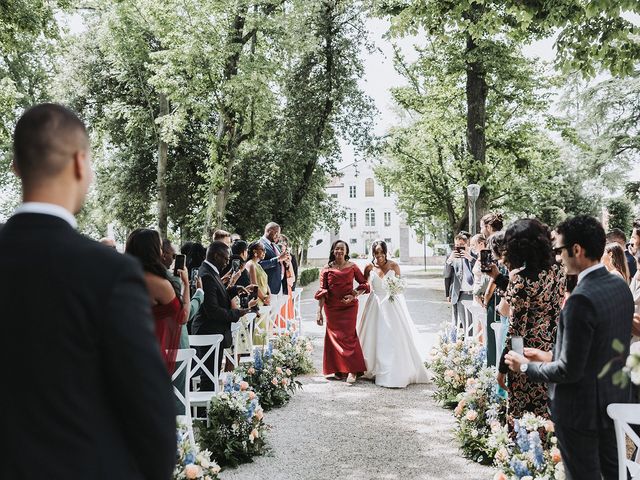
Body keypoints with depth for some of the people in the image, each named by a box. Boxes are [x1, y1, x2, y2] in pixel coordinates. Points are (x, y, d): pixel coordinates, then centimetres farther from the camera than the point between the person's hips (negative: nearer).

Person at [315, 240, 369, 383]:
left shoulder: (352, 267, 2)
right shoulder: (327, 269, 2)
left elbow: (364, 284, 6)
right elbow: (322, 292, 0)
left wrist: (354, 295, -10)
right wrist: (319, 311, -5)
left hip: (349, 306, -1)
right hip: (332, 308, 1)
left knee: (347, 336, -7)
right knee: (334, 336, 4)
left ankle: (352, 370, -4)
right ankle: (338, 369, 13)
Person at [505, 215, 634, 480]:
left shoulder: (581, 300, -28)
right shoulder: (620, 286, -1)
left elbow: (569, 370, -24)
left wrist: (525, 367, -9)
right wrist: (552, 356, 10)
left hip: (581, 409, -8)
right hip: (615, 400, 8)